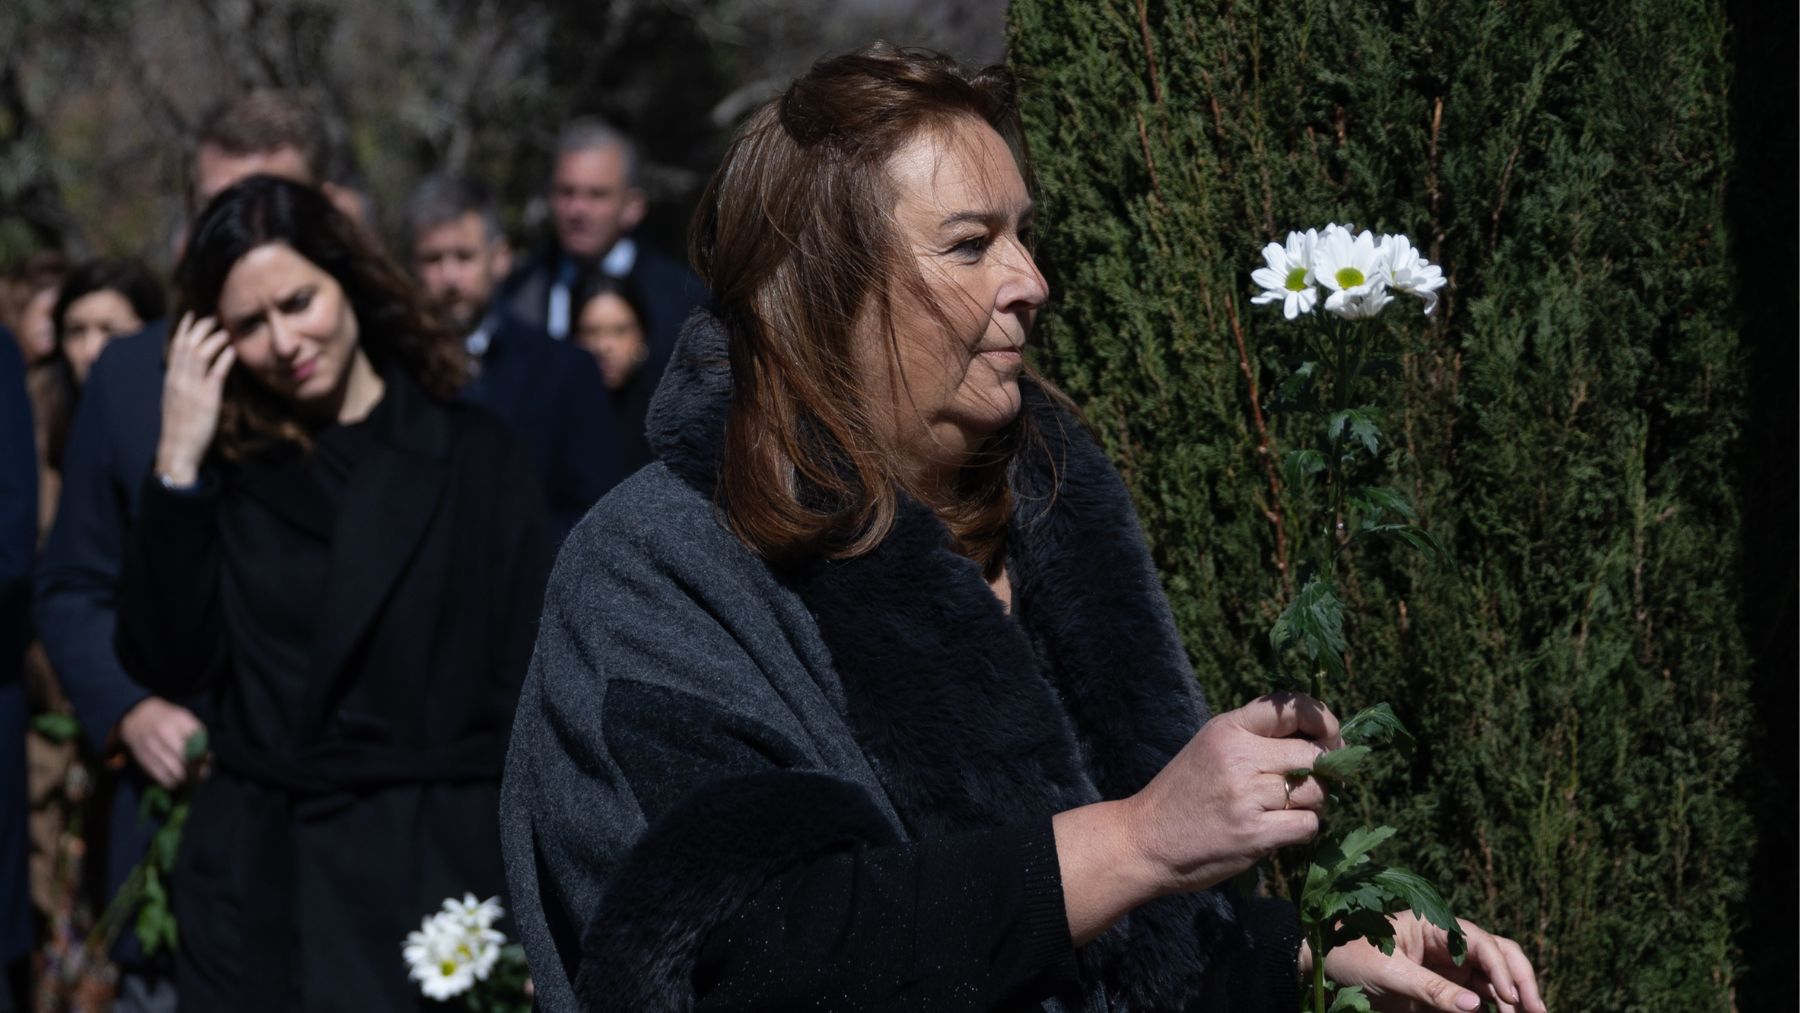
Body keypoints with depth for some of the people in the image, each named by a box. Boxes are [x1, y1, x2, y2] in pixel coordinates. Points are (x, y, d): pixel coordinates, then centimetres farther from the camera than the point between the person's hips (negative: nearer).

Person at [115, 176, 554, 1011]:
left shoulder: (473, 458, 0)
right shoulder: (227, 470, 7)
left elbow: (530, 695, -4)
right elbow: (163, 667, -3)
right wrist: (178, 464, -8)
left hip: (431, 880, -2)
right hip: (252, 891, 2)